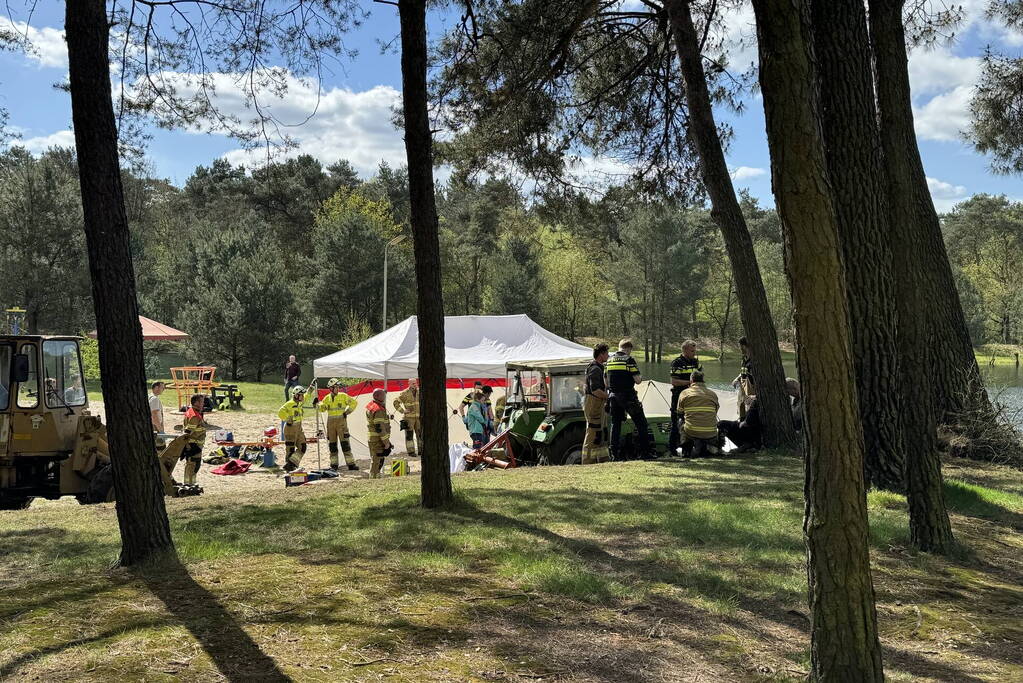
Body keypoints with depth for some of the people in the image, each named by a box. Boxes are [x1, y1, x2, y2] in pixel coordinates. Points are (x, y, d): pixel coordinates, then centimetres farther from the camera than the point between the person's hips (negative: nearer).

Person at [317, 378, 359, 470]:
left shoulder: (343, 396, -1)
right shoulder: (327, 398, 7)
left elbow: (354, 403, 3)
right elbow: (322, 408, 15)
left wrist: (347, 412, -2)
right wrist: (317, 404, -3)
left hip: (341, 421, -3)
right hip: (331, 422, 3)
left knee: (345, 443, -7)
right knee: (332, 444, 6)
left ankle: (351, 464, -6)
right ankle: (334, 464, 14)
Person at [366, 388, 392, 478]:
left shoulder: (370, 406, 12)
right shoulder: (379, 410, -21)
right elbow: (380, 428, -23)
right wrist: (386, 442, -17)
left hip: (372, 438, 10)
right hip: (378, 439, -10)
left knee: (375, 460, 19)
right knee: (378, 461, -5)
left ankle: (373, 477, 27)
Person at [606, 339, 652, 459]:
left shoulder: (609, 360, 9)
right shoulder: (629, 359, -10)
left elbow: (606, 381, 11)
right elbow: (637, 380, -13)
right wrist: (640, 378, 8)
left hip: (614, 396, 6)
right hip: (628, 396, -6)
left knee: (615, 424, 12)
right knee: (641, 423, 4)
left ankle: (614, 454, 9)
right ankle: (644, 451, 1)